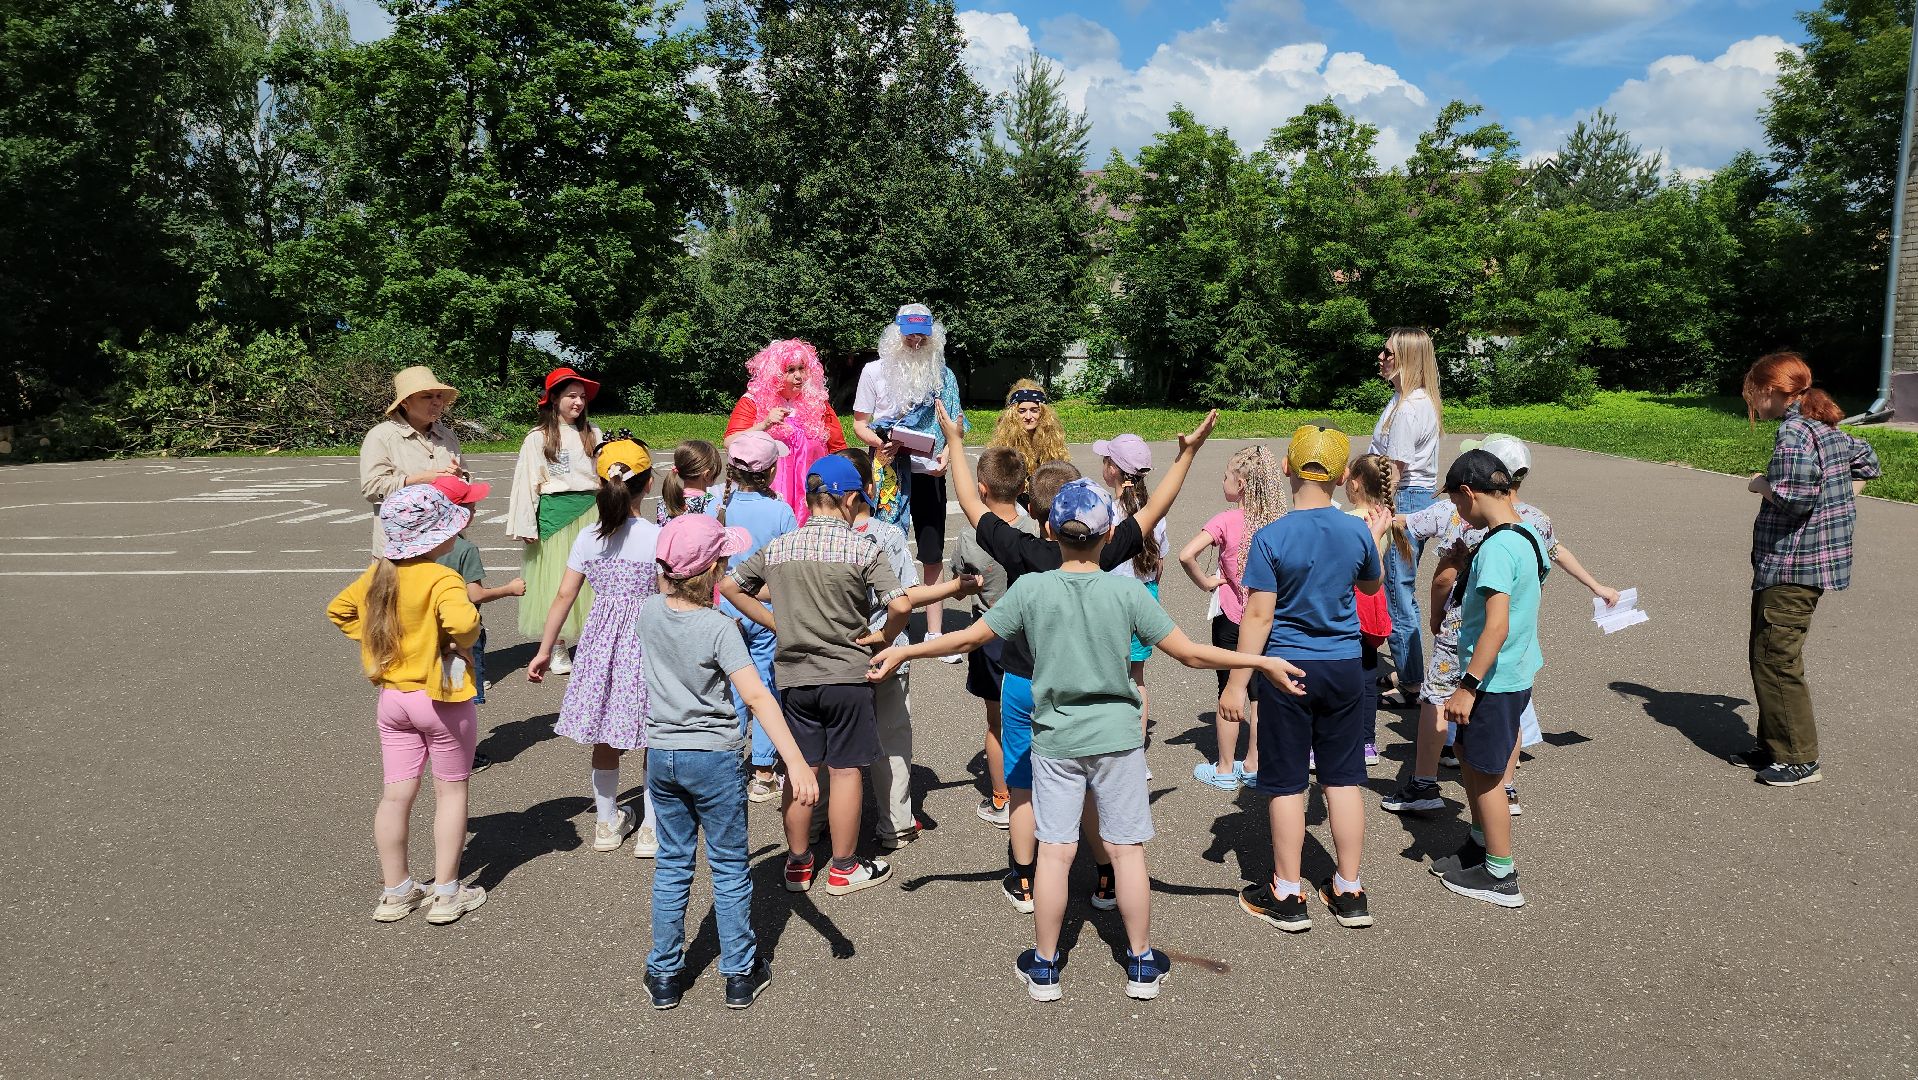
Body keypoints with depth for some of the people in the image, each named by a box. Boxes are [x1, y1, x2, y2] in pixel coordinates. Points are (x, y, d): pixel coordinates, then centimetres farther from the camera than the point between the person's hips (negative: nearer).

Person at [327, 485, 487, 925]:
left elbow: (338, 609, 15)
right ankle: (446, 893, 12)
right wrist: (462, 641, -18)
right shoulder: (441, 579, -21)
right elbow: (462, 620, -39)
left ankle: (395, 892, 22)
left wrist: (375, 639, 11)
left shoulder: (377, 573, 2)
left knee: (396, 795, 12)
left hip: (393, 698, 6)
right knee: (451, 791, 8)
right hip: (442, 699, -6)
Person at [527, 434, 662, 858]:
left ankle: (607, 821, 31)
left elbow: (564, 596, 1)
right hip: (646, 640, -4)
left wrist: (544, 650, 9)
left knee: (605, 736, 17)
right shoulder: (657, 537, -13)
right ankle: (651, 828, 14)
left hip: (601, 639, 4)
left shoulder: (587, 539, -2)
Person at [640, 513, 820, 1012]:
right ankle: (741, 974, 20)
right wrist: (797, 763, -32)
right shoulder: (719, 628, -21)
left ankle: (664, 975, 24)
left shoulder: (648, 613, -5)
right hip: (714, 759, -5)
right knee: (730, 868, 10)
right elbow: (757, 698, -28)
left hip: (661, 755, 5)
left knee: (671, 866, 16)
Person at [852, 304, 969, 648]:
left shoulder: (941, 374, 6)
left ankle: (934, 633, 11)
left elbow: (956, 423, 10)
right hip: (888, 473, -1)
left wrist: (947, 452, -10)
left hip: (928, 474, 2)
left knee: (933, 558, 4)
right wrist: (880, 443, -17)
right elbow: (860, 424, 3)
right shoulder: (874, 371, 1)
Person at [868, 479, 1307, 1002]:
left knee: (1054, 851, 7)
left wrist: (904, 651, 12)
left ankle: (1044, 967, 19)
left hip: (1054, 739, 0)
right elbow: (1189, 652, -8)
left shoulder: (1030, 589, -9)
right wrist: (1262, 662, 3)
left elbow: (968, 638, -2)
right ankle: (1142, 964, 21)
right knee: (1127, 849, 9)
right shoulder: (1127, 591, -10)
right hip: (1117, 736, 0)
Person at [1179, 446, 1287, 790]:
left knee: (1229, 692, 7)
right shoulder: (1279, 522, -5)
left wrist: (1206, 582, -13)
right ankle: (1254, 765, 23)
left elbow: (1186, 555, -27)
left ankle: (1225, 769, 16)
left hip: (1232, 617, -4)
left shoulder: (1227, 521, -17)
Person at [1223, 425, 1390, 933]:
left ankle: (1287, 895, 16)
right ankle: (1349, 891, 22)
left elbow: (1258, 616, -16)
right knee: (1344, 778, 12)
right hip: (1343, 667, 4)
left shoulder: (1270, 538, -16)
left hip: (1287, 669, -3)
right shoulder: (1358, 532, -3)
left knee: (1286, 784, 6)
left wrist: (1236, 682, -10)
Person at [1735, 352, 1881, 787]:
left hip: (1790, 567, -10)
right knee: (1766, 656, 17)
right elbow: (1865, 461, 28)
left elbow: (1794, 496, -28)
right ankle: (1774, 746, 26)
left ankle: (1800, 759, 4)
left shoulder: (1793, 432, -18)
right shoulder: (1825, 427, 13)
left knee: (1775, 660, -3)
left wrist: (1762, 485, -9)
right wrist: (1838, 506, 22)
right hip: (1817, 560, 10)